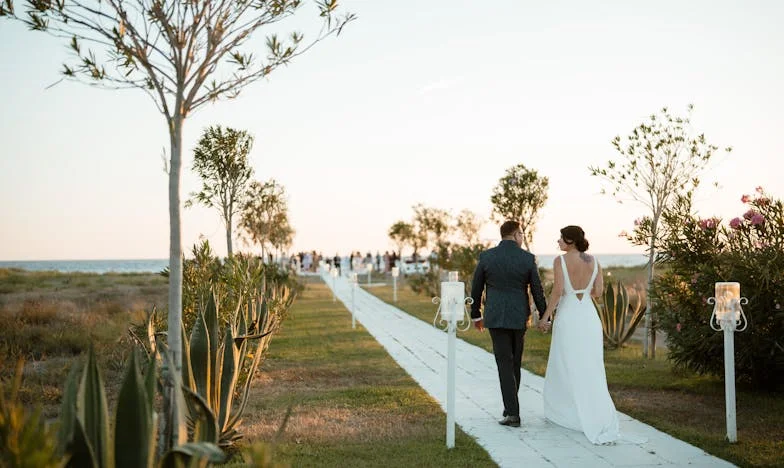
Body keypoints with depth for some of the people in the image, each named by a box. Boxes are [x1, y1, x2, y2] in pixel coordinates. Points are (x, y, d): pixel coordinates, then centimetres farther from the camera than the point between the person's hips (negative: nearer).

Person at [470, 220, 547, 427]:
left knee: (505, 364, 0)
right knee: (515, 362, 16)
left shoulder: (486, 256, -4)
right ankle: (510, 407, 26)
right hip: (519, 317, 1)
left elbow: (476, 288, 3)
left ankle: (513, 413, -7)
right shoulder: (528, 258, -5)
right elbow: (537, 290, -1)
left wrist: (476, 315, 16)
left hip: (495, 317, -1)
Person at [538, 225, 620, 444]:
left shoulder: (560, 261, -11)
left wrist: (546, 316, -7)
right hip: (589, 318, 4)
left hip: (567, 319, -4)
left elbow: (557, 291, -16)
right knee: (591, 370, 7)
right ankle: (602, 420, -1)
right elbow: (598, 292, 4)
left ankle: (562, 412, 23)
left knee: (566, 367, 11)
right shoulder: (594, 261, 3)